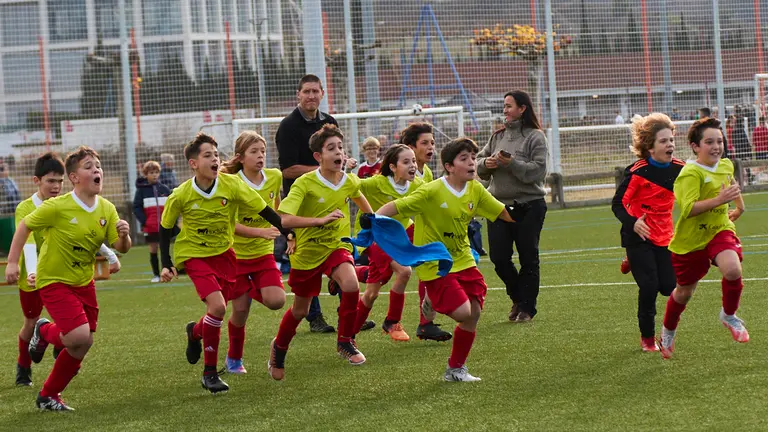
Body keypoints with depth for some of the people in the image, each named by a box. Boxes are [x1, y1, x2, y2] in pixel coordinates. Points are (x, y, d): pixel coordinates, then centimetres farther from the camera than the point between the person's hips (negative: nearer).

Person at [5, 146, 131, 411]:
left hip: (84, 282, 6)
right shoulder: (57, 207, -20)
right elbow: (24, 227, -8)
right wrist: (12, 262, -11)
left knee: (79, 348, 7)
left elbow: (121, 248, -2)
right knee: (81, 337, -22)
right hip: (54, 280, -6)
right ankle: (46, 332, 10)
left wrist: (124, 235, -24)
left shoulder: (107, 209, -5)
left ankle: (49, 396, 30)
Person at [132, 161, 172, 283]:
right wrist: (144, 221, -13)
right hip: (150, 227, -1)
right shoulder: (141, 190, 1)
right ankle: (156, 274, 10)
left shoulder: (165, 189, 7)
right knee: (153, 250, 3)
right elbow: (137, 208, -2)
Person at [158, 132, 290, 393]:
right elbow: (165, 228, -1)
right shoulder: (181, 196, -16)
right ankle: (210, 373, -7)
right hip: (195, 254, -3)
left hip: (223, 252, 3)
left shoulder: (231, 185, -15)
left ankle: (195, 332, 43)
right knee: (217, 306, -21)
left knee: (218, 310, 3)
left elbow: (265, 212, -10)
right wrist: (166, 264, -6)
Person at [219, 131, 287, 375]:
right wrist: (260, 231, -34)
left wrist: (288, 233, 14)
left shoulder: (275, 178, -5)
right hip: (236, 253, -3)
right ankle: (234, 359, 22)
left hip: (263, 252, 3)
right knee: (240, 310, -1)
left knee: (276, 301, -15)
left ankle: (252, 291, 20)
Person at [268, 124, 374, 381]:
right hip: (307, 251, -2)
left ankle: (345, 341, -8)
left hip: (337, 246, 2)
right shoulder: (305, 184, -22)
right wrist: (321, 219, -40)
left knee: (351, 285, -29)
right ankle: (279, 347, 43)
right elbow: (284, 219, -33)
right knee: (300, 310, 12)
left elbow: (360, 198, 19)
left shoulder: (350, 182, -8)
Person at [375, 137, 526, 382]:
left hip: (463, 260, 6)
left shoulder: (476, 191, -1)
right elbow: (395, 207, -18)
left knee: (474, 314, 1)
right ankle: (433, 302, 16)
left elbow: (504, 213, 5)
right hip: (435, 265, -6)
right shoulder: (432, 192, -19)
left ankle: (456, 369, 19)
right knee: (464, 312, -18)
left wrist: (516, 212, -17)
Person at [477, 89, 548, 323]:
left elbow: (538, 170, -15)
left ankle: (526, 308, 12)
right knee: (498, 257, 3)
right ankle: (518, 297, 26)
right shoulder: (498, 136, 11)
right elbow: (478, 162, 13)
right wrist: (487, 163, -9)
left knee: (528, 259, 3)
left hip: (529, 205, -5)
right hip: (499, 205, 5)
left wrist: (511, 163, -23)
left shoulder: (535, 137, -6)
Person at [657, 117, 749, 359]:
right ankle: (668, 332, 41)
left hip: (720, 230, 4)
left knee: (732, 269, -27)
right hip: (690, 238, -4)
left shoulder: (726, 165, 1)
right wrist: (719, 200, -40)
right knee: (684, 291, 12)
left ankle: (729, 316, 0)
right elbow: (688, 208, -35)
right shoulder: (690, 174, -23)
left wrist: (739, 205, 34)